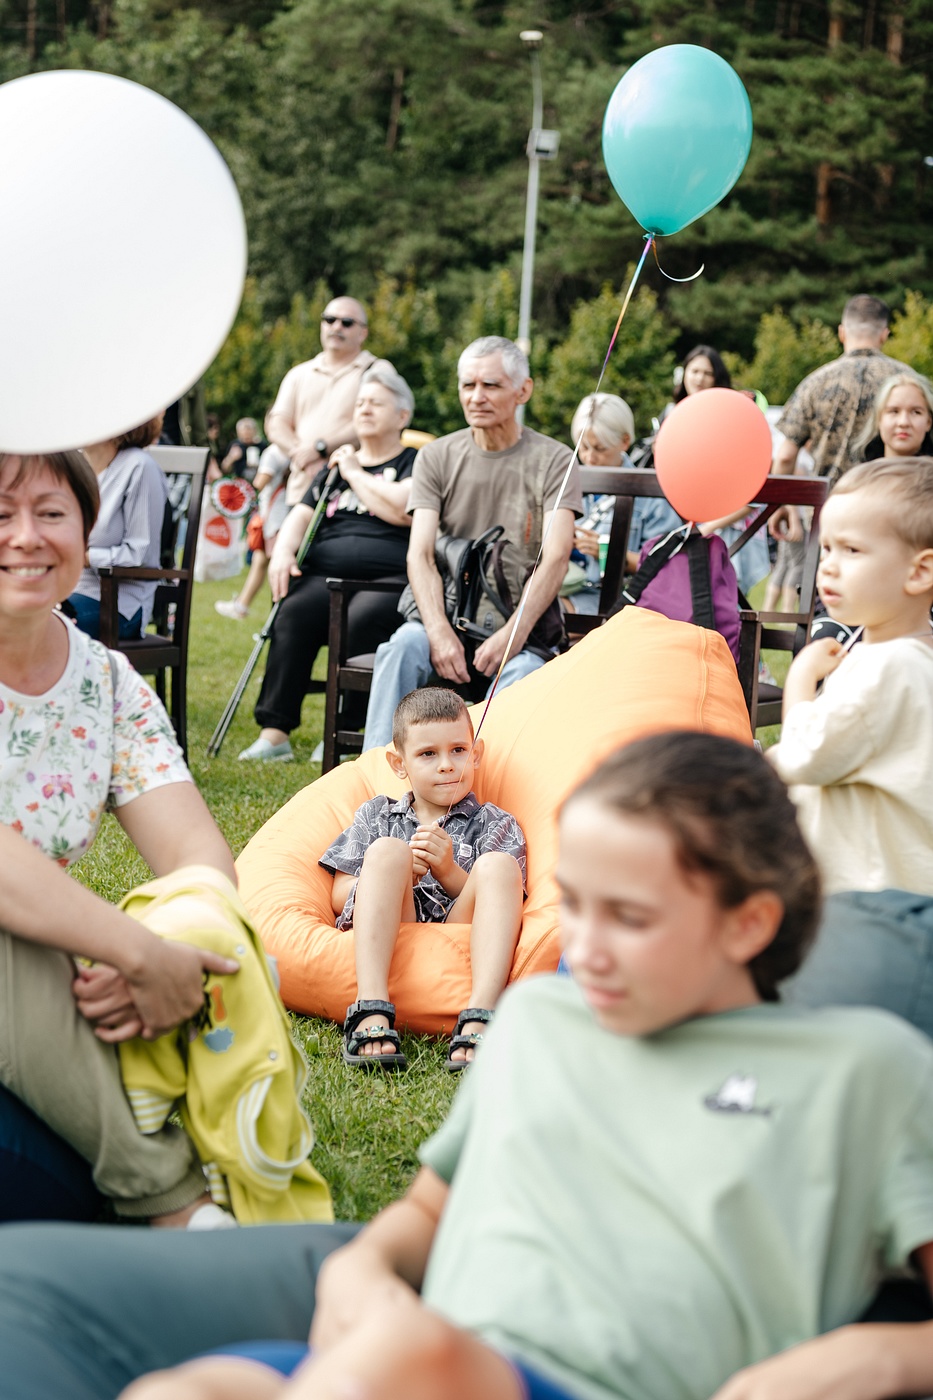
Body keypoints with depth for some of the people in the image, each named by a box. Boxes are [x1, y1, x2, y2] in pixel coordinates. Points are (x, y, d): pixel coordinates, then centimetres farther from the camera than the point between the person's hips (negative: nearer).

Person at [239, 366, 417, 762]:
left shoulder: (416, 463, 11)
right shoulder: (336, 466, 29)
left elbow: (401, 510, -9)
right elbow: (300, 516, 21)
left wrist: (355, 472, 4)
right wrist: (283, 551, 0)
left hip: (388, 580, -4)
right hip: (325, 575, 4)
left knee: (361, 619, -37)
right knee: (295, 614, -29)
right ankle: (274, 732, -31)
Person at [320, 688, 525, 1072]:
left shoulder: (495, 825, 22)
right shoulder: (376, 817, 26)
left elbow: (497, 902, 7)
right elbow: (339, 898, 13)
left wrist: (449, 871, -10)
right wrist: (399, 872, -5)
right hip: (387, 943, 0)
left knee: (499, 865, -25)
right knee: (387, 851, -25)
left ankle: (478, 1021, -44)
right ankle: (372, 1013, -41)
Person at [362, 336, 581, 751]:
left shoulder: (554, 461, 3)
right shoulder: (436, 458, 9)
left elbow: (555, 559, -8)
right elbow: (420, 554, -3)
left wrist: (513, 634, -23)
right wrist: (440, 632, -21)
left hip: (522, 624, -1)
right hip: (448, 612, 2)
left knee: (521, 671, -35)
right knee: (405, 644, -31)